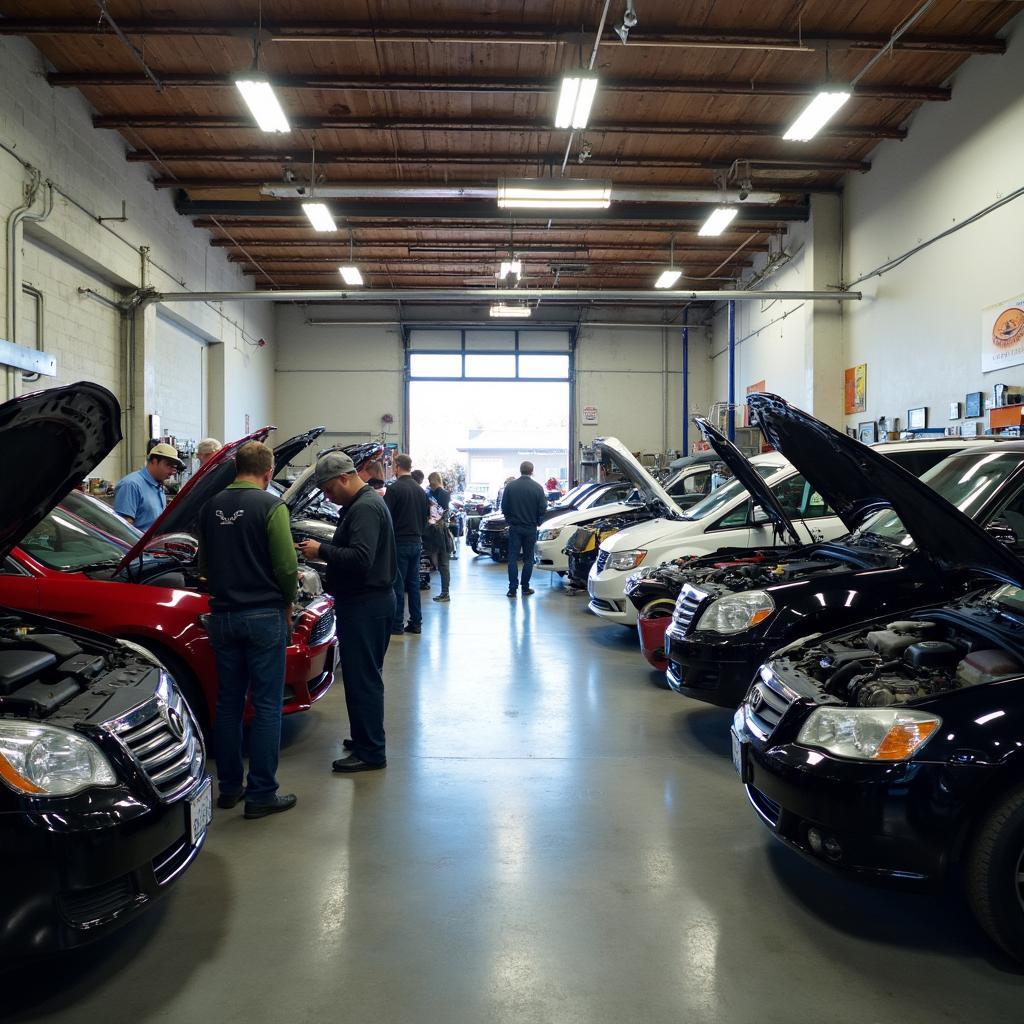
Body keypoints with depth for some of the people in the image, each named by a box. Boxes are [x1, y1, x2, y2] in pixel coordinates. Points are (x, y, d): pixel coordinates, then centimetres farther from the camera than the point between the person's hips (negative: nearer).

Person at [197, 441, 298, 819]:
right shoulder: (271, 506, -12)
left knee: (228, 702, 15)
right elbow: (286, 565, -13)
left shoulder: (210, 507, 6)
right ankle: (261, 795, 7)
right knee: (266, 706, 2)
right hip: (264, 616, -6)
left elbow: (203, 563, 15)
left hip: (222, 615, 6)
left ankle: (229, 788, 25)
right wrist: (287, 602, 4)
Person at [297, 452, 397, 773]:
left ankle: (371, 752, 4)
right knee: (366, 676, 19)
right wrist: (325, 551, 9)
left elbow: (360, 558, -27)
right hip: (371, 601, 11)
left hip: (365, 605, -11)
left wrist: (321, 551, -19)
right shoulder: (367, 502, 16)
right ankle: (366, 738, 31)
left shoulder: (365, 508, -18)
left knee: (362, 678, -4)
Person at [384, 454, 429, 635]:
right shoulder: (421, 490, 10)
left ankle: (397, 625, 3)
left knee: (398, 584, -1)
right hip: (416, 542, 7)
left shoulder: (394, 489, -13)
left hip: (399, 542, -6)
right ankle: (416, 623, 15)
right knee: (414, 583, 12)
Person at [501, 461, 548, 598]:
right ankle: (525, 588, 11)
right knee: (528, 559, 9)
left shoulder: (510, 486, -5)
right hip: (530, 528, 0)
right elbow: (542, 509, -5)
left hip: (514, 527, 0)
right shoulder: (537, 488, -8)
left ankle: (512, 588, 2)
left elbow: (504, 507, 0)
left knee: (513, 558, 5)